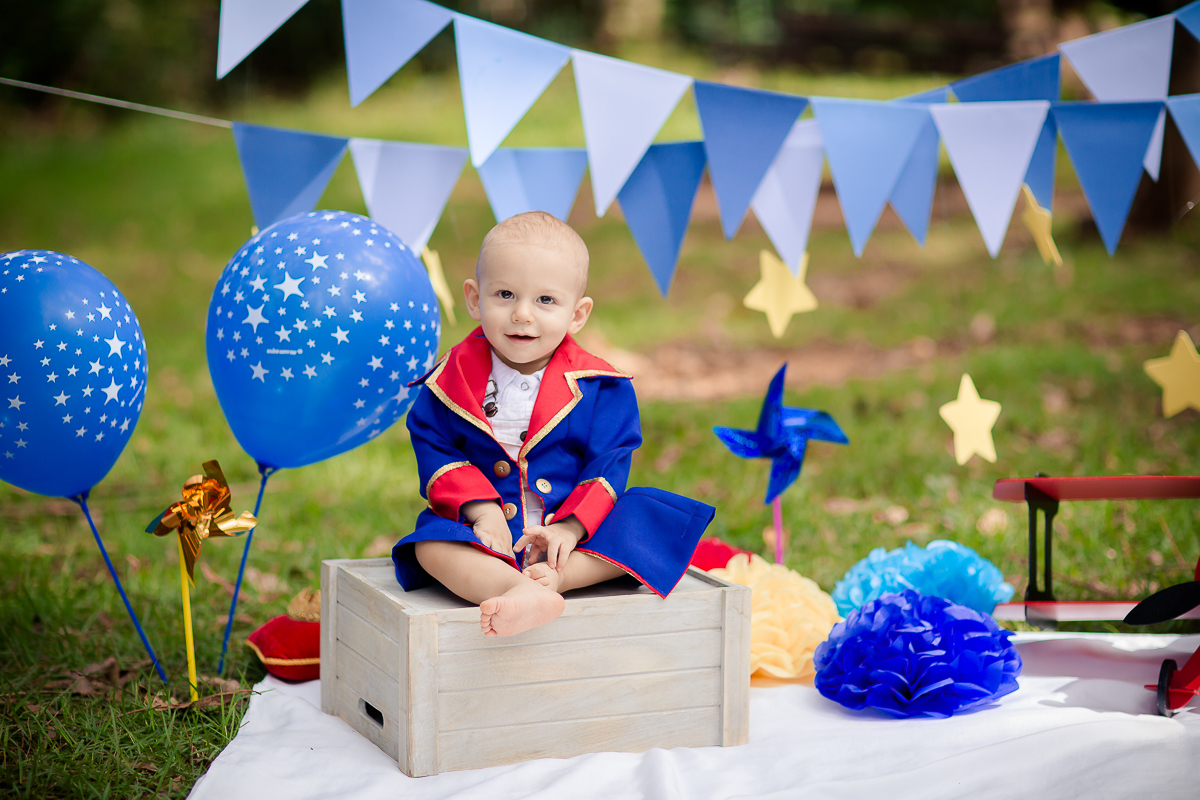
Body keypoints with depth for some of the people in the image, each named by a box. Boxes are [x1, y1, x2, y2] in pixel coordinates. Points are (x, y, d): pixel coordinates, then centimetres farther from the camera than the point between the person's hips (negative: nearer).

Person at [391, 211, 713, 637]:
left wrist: (570, 527, -19)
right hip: (490, 536, 0)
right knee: (431, 545, -30)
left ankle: (553, 577, -40)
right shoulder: (452, 380, 1)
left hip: (567, 535, 1)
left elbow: (608, 465, -4)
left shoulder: (599, 387, -2)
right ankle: (524, 592, -53)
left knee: (642, 523, -23)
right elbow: (435, 451, 0)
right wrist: (480, 507, -17)